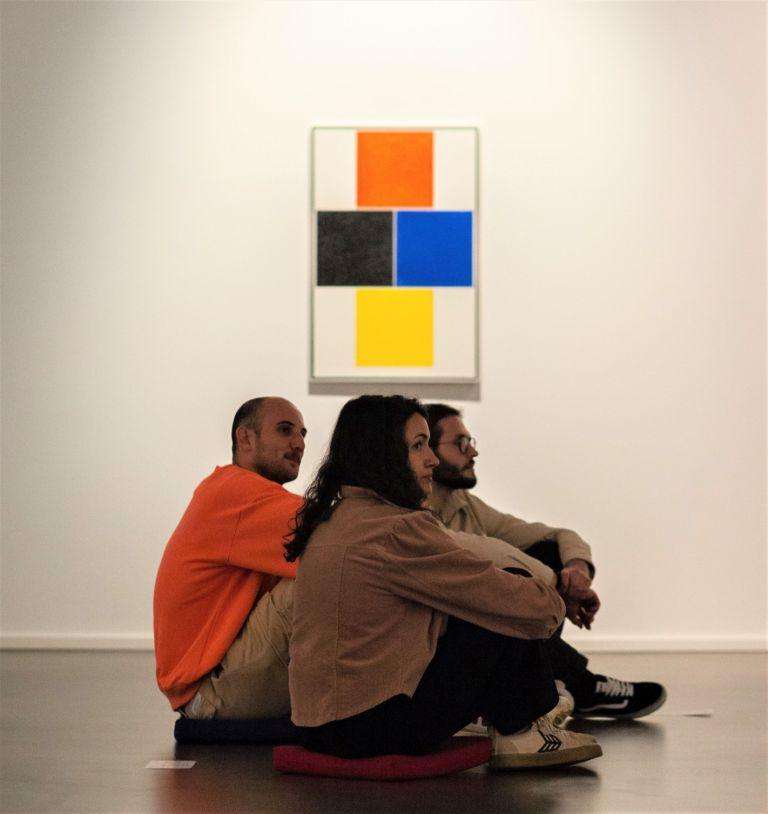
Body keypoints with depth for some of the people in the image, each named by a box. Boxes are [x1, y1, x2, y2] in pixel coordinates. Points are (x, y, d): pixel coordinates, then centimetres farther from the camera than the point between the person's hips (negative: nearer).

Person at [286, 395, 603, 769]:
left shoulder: (333, 520, 11)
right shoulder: (399, 531, -19)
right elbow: (526, 605, -14)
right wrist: (553, 601, 9)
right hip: (373, 727, -9)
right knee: (511, 612, -3)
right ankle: (518, 735, 12)